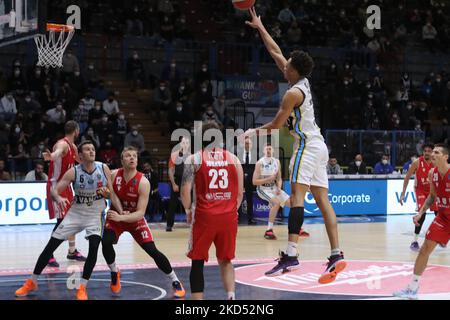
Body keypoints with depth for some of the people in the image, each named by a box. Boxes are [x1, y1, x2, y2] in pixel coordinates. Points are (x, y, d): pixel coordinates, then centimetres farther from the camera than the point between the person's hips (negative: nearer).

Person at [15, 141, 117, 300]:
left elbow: (112, 193, 0)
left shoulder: (103, 168, -11)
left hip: (95, 215, 0)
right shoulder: (73, 172, -15)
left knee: (94, 248, -23)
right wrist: (58, 198, -38)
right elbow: (54, 190, -16)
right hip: (76, 213, 0)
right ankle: (32, 282, 15)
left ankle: (82, 287, -9)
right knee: (50, 246, -1)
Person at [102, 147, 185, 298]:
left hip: (135, 220, -2)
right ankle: (114, 273, 6)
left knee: (152, 250, -11)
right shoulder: (113, 175, -18)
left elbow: (140, 213, -27)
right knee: (106, 243, -24)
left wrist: (121, 217, -40)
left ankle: (176, 282, 5)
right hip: (115, 217, 2)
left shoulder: (143, 182, -25)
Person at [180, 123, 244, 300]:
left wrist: (188, 211, 9)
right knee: (225, 261, 18)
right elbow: (240, 192, 9)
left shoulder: (194, 159, 0)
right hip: (229, 217, 3)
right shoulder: (233, 158, 8)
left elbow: (185, 191, -7)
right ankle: (231, 296, 4)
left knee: (197, 262, 8)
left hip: (204, 216, -3)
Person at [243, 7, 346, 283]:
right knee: (322, 199, 4)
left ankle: (291, 255, -26)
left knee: (297, 196, -17)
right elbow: (275, 52, 21)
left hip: (307, 146, -10)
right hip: (318, 146, 10)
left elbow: (276, 125, -8)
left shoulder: (294, 93, -14)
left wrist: (254, 132, 9)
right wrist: (260, 27, 26)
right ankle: (336, 255, 0)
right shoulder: (304, 81, 11)